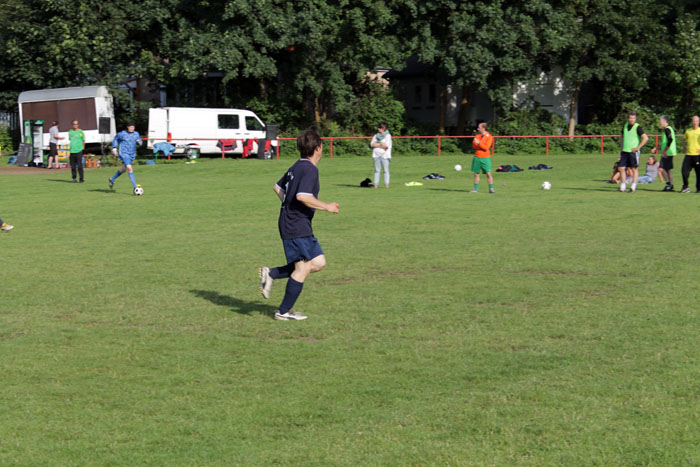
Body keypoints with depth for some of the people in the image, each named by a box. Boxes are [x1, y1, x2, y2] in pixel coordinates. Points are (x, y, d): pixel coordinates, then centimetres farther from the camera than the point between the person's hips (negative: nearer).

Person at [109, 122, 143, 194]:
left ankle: (112, 180, 48)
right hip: (124, 154, -6)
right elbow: (116, 139, 9)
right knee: (130, 169, -22)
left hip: (132, 155, 6)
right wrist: (114, 148, 4)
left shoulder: (136, 134, 3)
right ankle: (135, 188, -25)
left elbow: (140, 140, 17)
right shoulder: (122, 133, -8)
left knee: (123, 169, 22)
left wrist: (139, 142, -7)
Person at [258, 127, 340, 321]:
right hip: (297, 227, -10)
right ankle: (284, 312, 2)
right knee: (303, 268, -5)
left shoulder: (297, 166, 13)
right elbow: (303, 196, -27)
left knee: (319, 262, 10)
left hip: (289, 222, 10)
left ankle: (271, 273, 10)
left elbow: (278, 187, 24)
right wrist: (326, 206, -18)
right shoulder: (310, 169, -15)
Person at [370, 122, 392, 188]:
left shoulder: (388, 136, 1)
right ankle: (376, 184, -2)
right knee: (377, 170, 0)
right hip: (376, 155, 4)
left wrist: (377, 144, -2)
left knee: (386, 170, -4)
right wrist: (381, 144, -5)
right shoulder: (376, 136, 16)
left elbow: (386, 145, -12)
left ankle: (386, 184, -4)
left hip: (384, 155, -4)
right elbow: (372, 144, 6)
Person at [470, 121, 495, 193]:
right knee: (476, 174, 7)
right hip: (477, 157, 5)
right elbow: (474, 146, 10)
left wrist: (478, 143, -20)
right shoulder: (478, 135, 10)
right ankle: (476, 189, 13)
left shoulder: (489, 137, -8)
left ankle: (491, 188, -3)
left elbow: (486, 147, -16)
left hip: (485, 158, -5)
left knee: (488, 174, -8)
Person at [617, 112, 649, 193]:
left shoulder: (637, 127, -9)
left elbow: (645, 138, -15)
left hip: (633, 152, -6)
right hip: (624, 151, 6)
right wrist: (621, 147, 17)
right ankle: (623, 187, 11)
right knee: (621, 168, 2)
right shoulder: (625, 126, 9)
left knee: (634, 169, 2)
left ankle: (633, 187, 8)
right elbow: (621, 136, 26)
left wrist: (638, 147, -15)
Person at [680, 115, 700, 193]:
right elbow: (684, 140, 27)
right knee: (684, 170, -3)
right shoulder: (688, 131, 12)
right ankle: (685, 187, 9)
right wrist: (685, 148, 13)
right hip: (688, 154, 4)